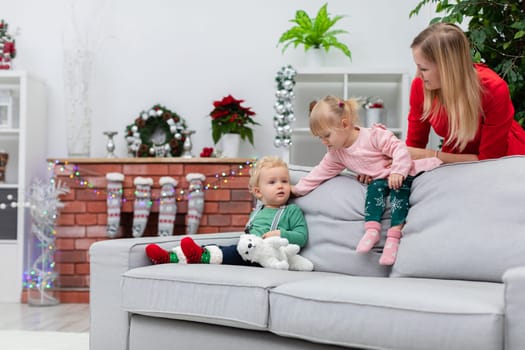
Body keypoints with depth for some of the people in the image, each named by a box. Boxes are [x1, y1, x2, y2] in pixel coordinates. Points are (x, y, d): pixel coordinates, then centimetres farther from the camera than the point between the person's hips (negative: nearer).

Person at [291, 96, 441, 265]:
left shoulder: (373, 135, -18)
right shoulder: (336, 154, 3)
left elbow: (399, 148, -21)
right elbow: (321, 172, 10)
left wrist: (398, 171, -33)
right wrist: (298, 188, 7)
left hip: (401, 175, -5)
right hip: (379, 179, 5)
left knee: (400, 189, -33)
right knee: (375, 187, -28)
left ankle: (394, 236, -39)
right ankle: (372, 229, -33)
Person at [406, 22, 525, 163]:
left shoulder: (493, 89, -28)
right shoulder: (420, 86, -18)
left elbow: (488, 160, -22)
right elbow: (414, 144, -6)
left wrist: (430, 155, -27)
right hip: (457, 160, 4)